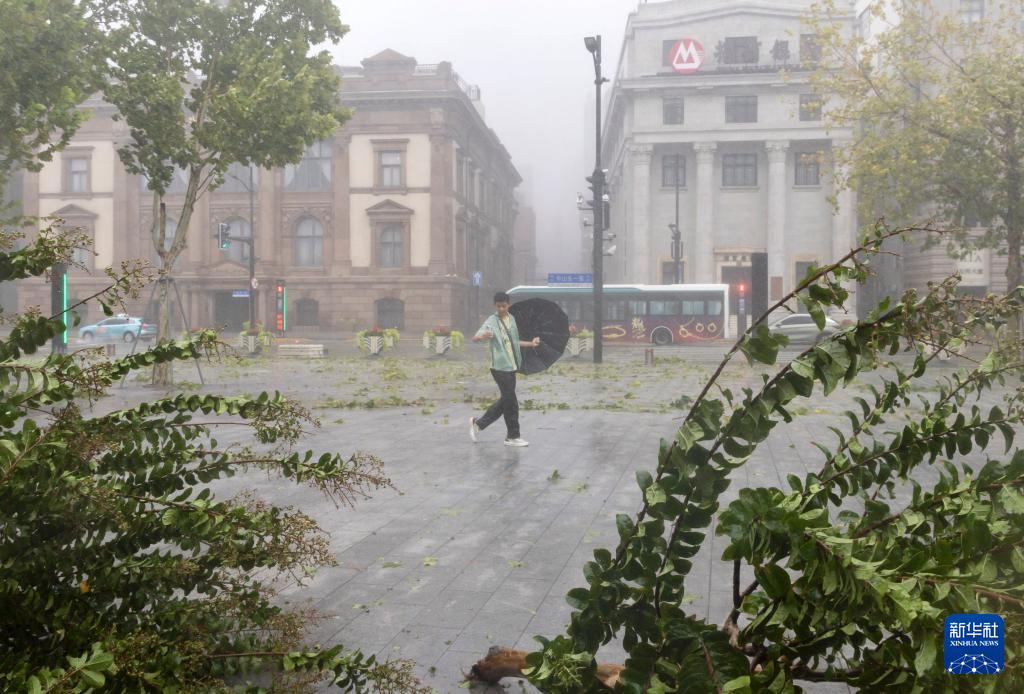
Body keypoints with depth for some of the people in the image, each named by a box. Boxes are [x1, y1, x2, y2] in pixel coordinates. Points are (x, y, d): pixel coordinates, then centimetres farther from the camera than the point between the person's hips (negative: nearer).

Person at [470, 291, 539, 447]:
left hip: (511, 367, 8)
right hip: (500, 367, -8)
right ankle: (513, 436, 9)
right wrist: (483, 336, -43)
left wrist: (531, 343, 24)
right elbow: (475, 338, -21)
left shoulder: (511, 319, 13)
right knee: (511, 402, -3)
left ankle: (478, 423, 23)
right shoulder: (492, 321, -10)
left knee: (505, 400, 12)